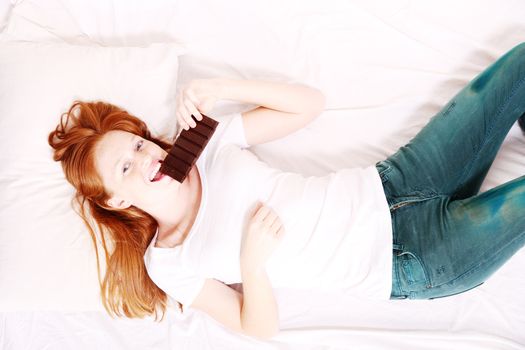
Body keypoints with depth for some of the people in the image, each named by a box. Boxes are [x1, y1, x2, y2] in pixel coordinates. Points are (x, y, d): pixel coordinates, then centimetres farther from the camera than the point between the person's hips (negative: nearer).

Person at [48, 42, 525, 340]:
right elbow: (261, 331, -4)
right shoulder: (168, 264, -4)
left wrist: (223, 88, -12)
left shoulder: (206, 144, 4)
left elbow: (310, 103, 2)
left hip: (387, 187, 5)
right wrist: (252, 261, -23)